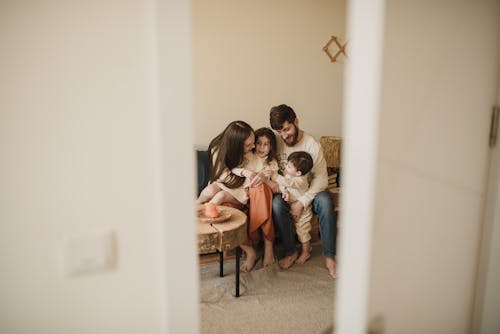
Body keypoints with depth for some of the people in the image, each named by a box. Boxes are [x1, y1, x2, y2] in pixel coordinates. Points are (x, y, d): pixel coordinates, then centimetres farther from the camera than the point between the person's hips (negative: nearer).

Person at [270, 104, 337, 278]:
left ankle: (329, 257, -23)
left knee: (325, 201, -33)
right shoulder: (275, 142, -5)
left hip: (308, 191, -1)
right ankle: (290, 252, -16)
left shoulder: (312, 144, -12)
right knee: (276, 203, -32)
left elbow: (321, 179, -16)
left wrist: (302, 202, -27)